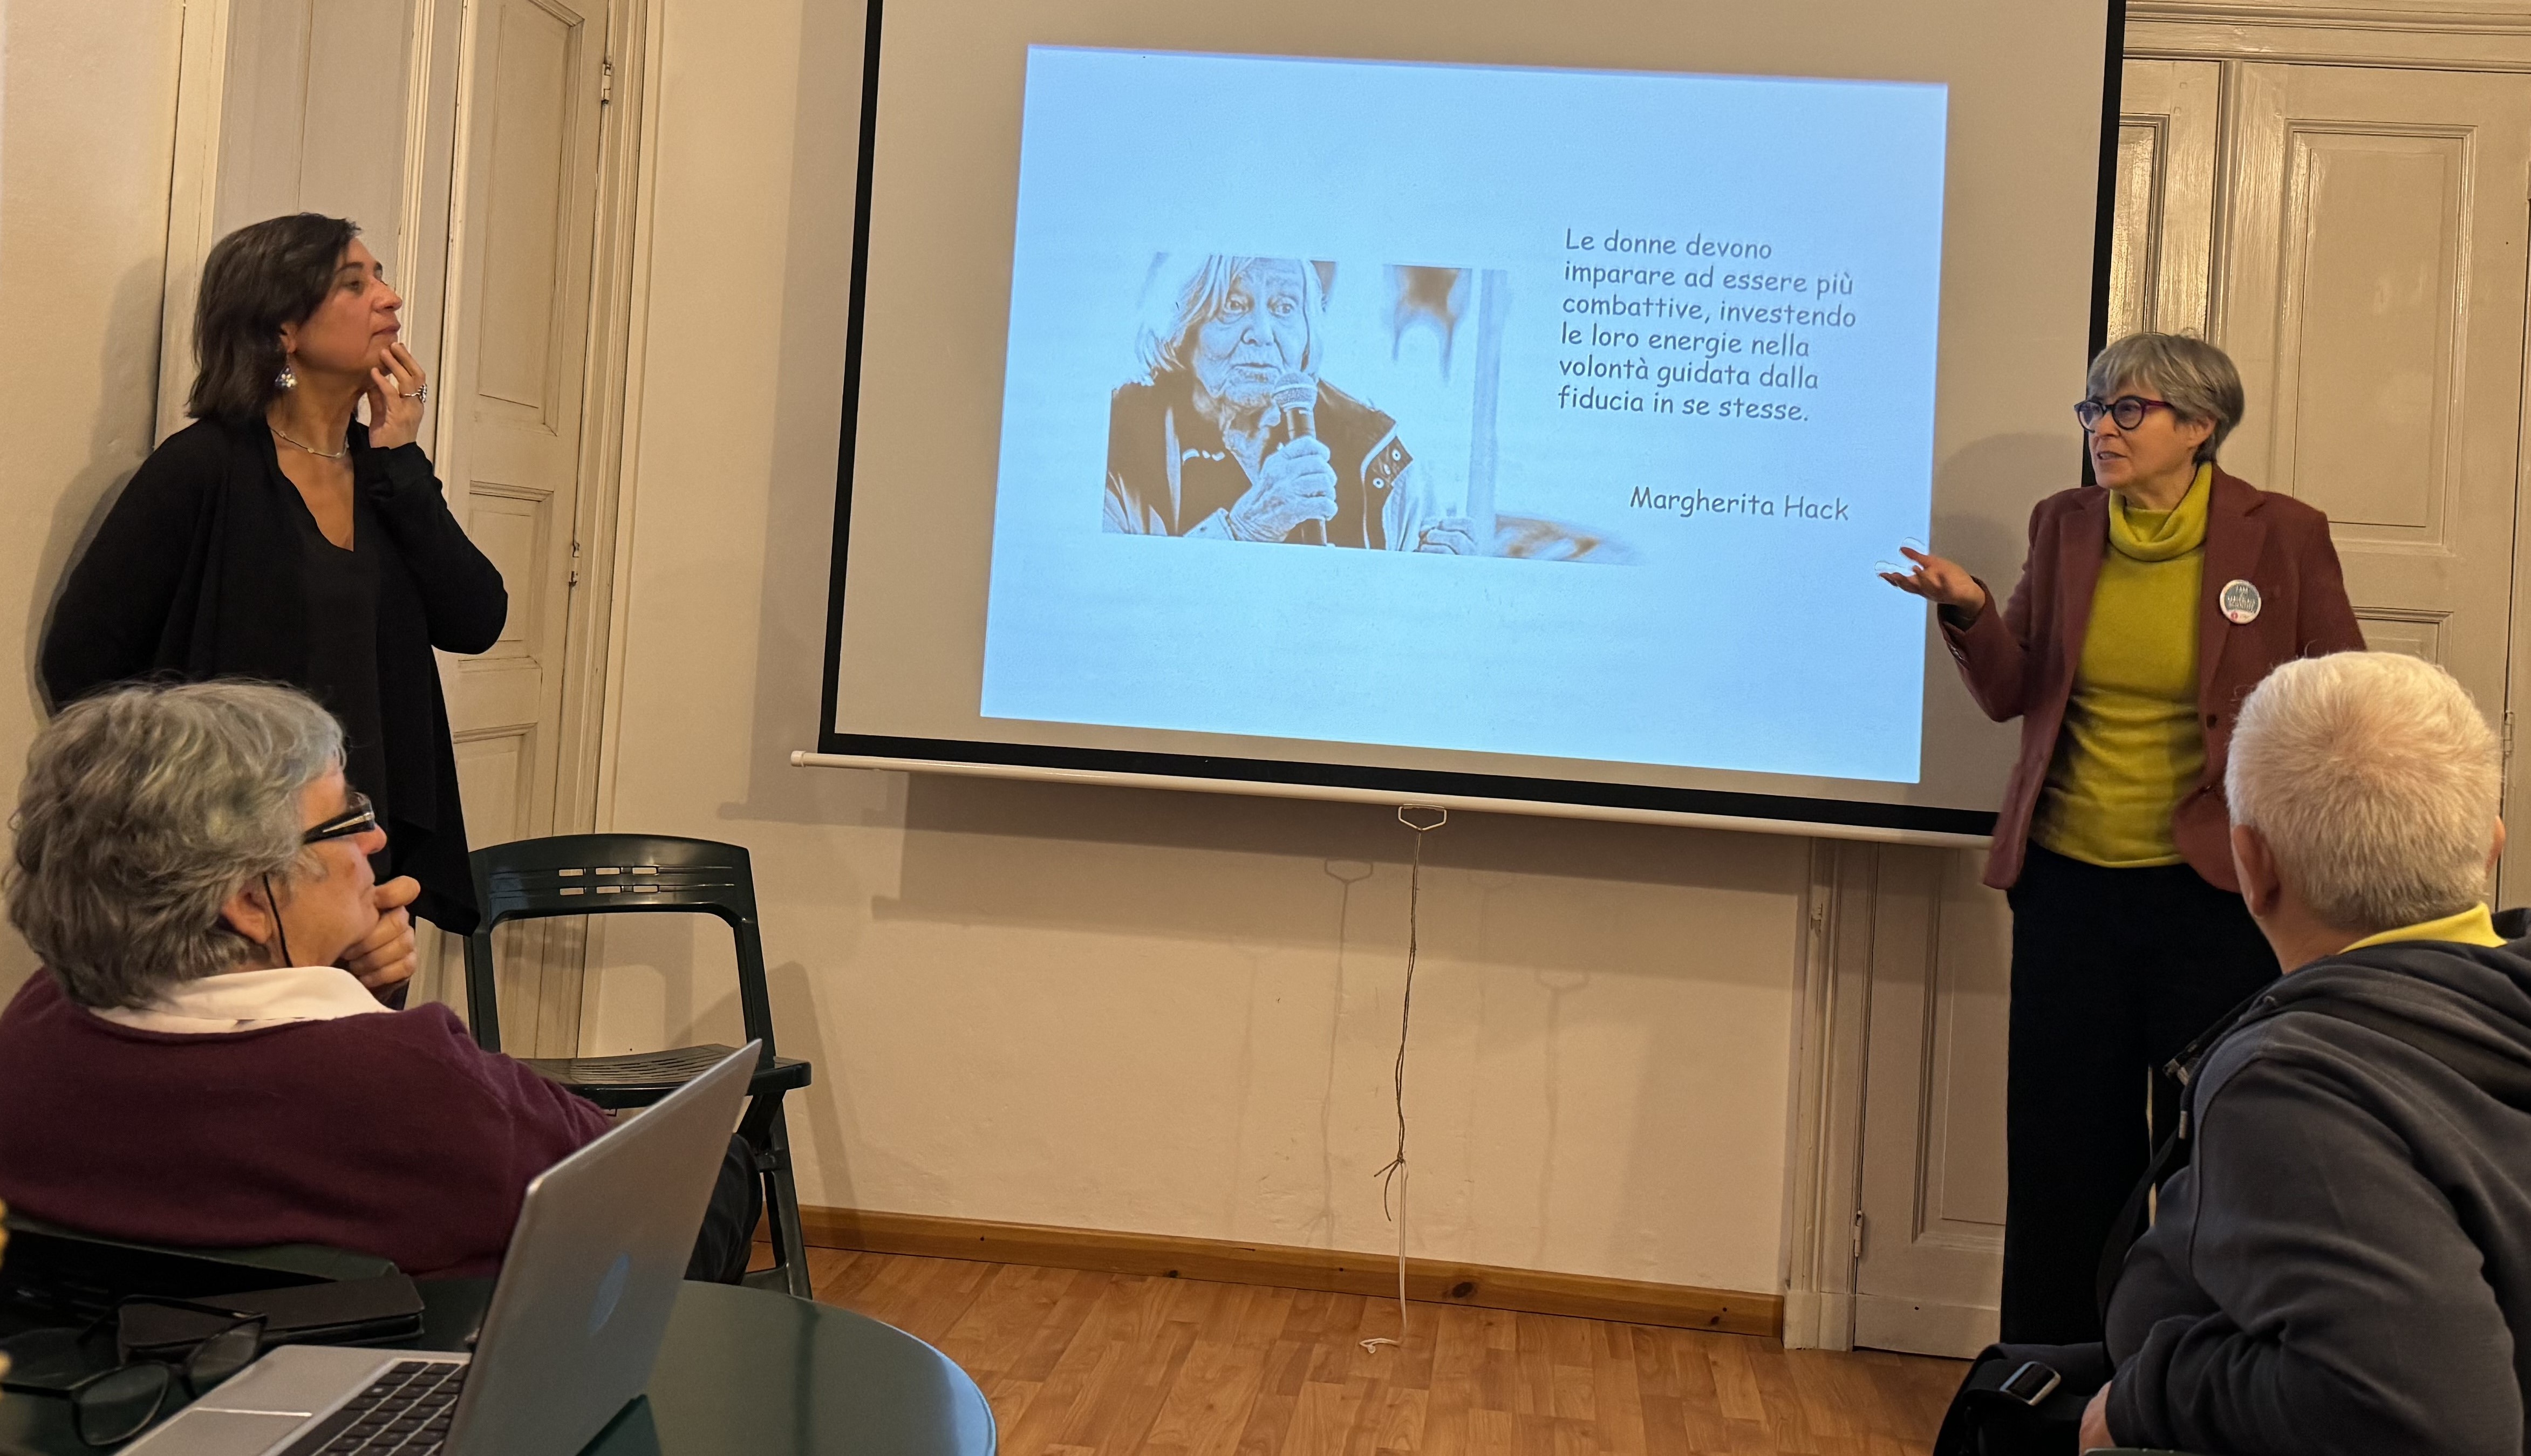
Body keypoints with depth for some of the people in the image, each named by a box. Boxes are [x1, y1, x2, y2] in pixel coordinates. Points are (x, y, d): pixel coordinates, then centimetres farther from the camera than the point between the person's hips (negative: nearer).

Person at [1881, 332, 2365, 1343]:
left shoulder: (2281, 536, -4)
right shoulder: (2064, 526, 5)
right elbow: (2011, 695, 4)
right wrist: (1969, 613, -15)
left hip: (2216, 891, -3)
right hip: (2069, 881, 3)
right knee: (2063, 1146, 9)